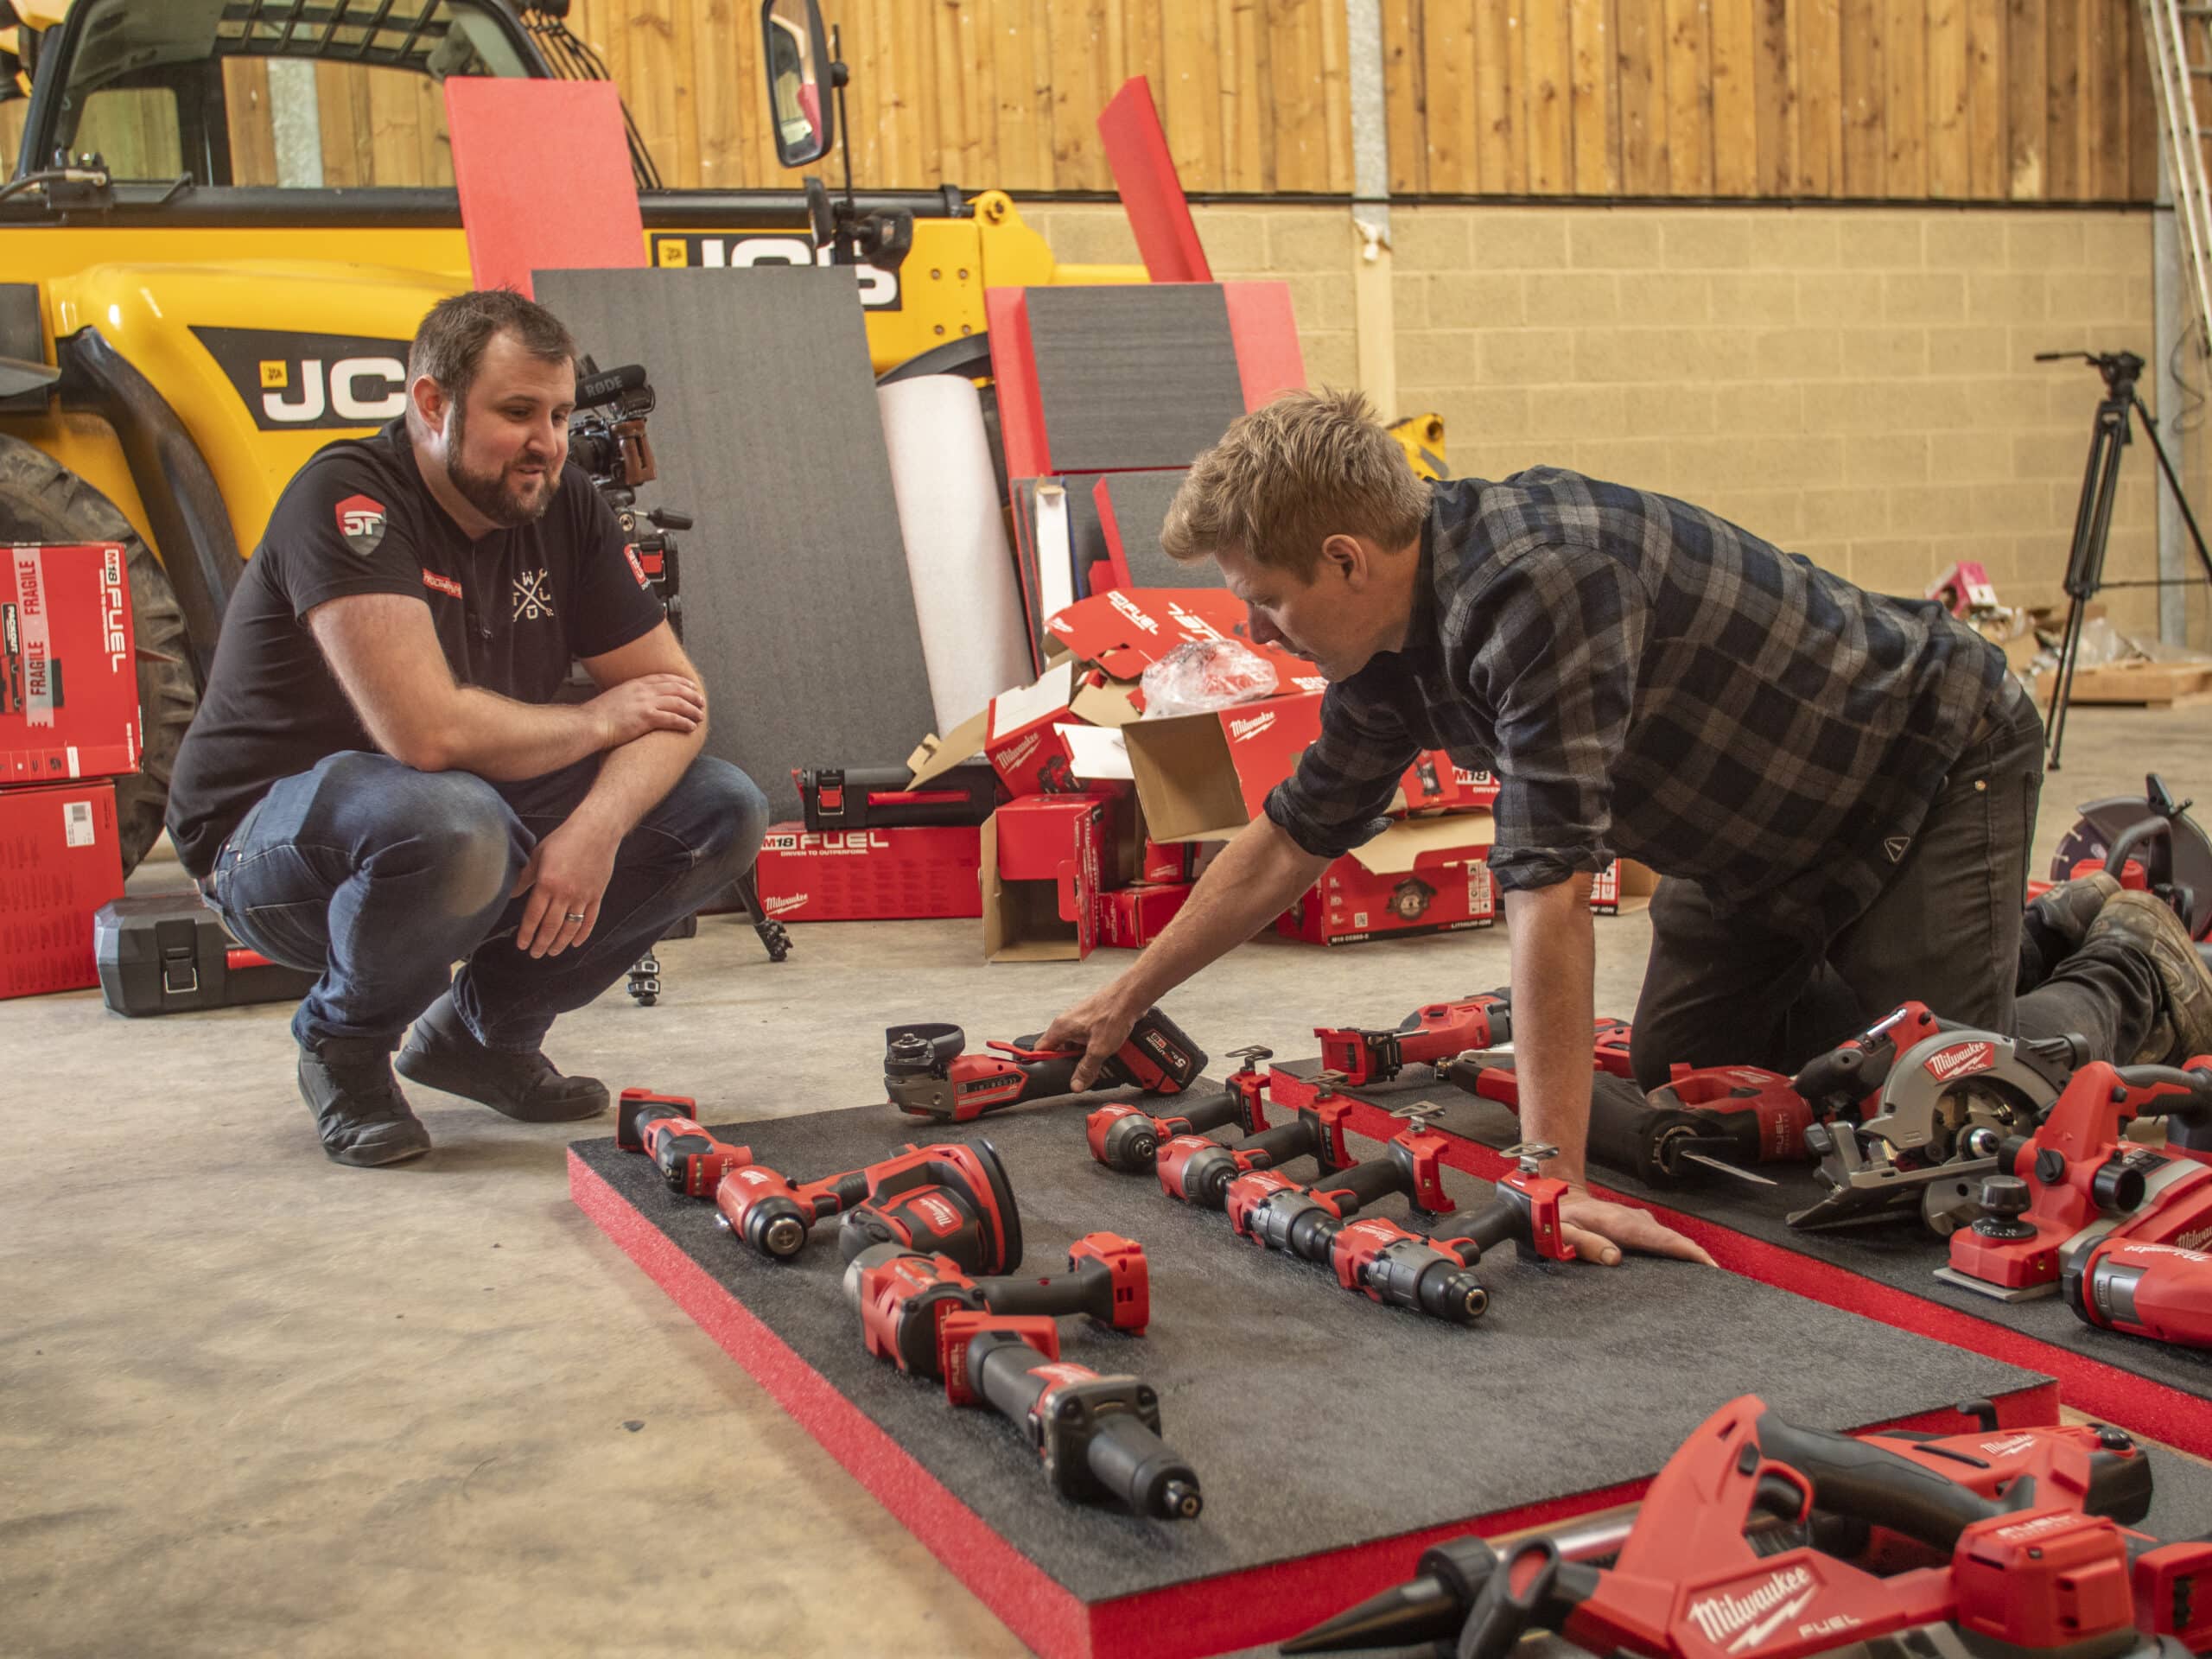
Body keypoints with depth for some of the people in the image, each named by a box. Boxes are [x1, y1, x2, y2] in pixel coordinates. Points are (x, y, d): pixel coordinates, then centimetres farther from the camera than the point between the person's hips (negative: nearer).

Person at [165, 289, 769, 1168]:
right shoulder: (346, 498, -23)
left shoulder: (562, 504, -2)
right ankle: (344, 1046, -6)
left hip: (467, 829, 7)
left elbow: (673, 693, -5)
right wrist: (597, 720, -16)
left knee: (725, 811, -8)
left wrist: (597, 824, -25)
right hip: (273, 836, -7)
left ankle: (488, 1029, 8)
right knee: (447, 821, -41)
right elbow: (428, 732, -34)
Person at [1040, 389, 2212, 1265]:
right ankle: (2043, 942, 26)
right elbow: (1294, 837, 6)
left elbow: (1548, 888, -41)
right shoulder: (1387, 639, -7)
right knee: (1675, 1072, 11)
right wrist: (1127, 999, 9)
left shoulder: (1535, 585, -38)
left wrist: (1554, 1174, -41)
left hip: (1936, 764, -9)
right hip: (1760, 830, 9)